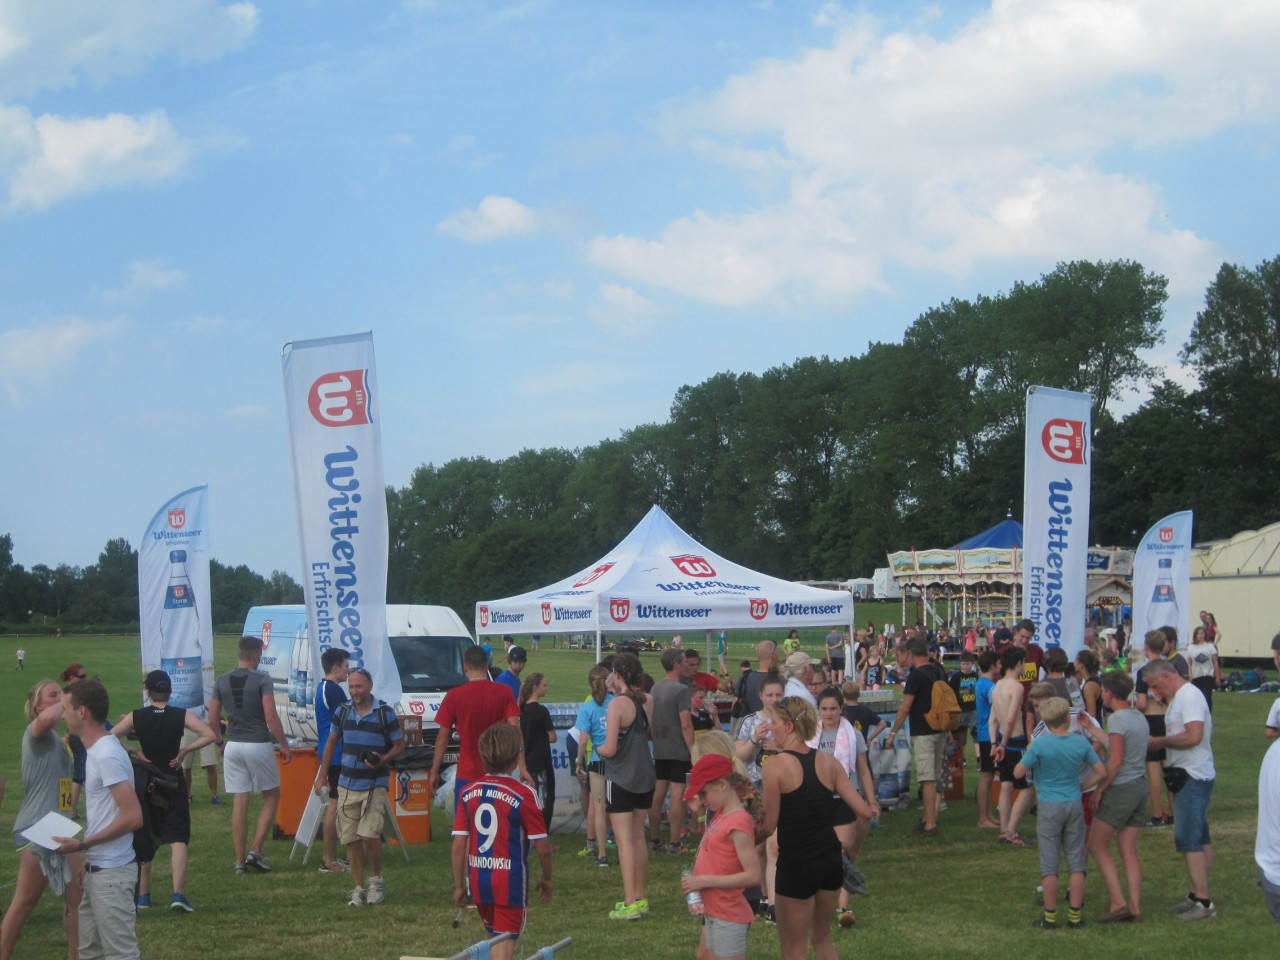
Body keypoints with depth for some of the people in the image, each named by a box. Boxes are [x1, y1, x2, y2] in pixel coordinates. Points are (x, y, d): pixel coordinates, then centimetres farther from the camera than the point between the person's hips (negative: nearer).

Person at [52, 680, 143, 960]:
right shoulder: (97, 751, 10)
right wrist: (88, 853, 14)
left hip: (111, 873, -10)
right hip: (98, 869, 10)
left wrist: (82, 845, -19)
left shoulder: (106, 756, -20)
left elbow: (132, 817, -24)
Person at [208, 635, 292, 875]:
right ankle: (255, 851, 3)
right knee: (272, 796, 12)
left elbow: (212, 719, 9)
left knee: (239, 804, 7)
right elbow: (271, 717, -14)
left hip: (233, 746, 4)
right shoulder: (262, 680, -9)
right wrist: (284, 746, -5)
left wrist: (220, 742, 24)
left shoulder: (222, 681, 6)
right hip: (258, 745, -4)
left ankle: (240, 861, 8)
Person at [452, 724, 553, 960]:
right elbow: (542, 847, -10)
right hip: (511, 881, -5)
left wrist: (459, 885, 9)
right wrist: (546, 879, 7)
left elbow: (459, 845, -1)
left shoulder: (468, 793, 0)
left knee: (495, 937, 24)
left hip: (478, 879, 5)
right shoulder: (523, 795, -12)